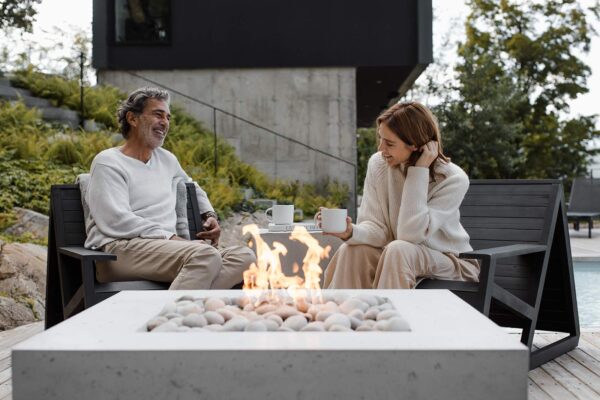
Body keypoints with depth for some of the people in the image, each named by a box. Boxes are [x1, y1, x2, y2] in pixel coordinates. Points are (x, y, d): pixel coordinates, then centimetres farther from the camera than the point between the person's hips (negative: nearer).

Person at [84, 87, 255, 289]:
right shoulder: (108, 163, 3)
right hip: (121, 250, -7)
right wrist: (170, 238, -15)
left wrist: (210, 215, 23)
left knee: (244, 256, -20)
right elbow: (116, 221, -11)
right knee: (206, 255, -34)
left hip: (167, 248, 7)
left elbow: (193, 189, 45)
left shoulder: (167, 159, 25)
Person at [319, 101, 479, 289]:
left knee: (398, 250, -33)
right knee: (351, 251, -24)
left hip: (450, 262, -3)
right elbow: (378, 229, -11)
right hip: (396, 258, 4)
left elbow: (410, 234, -29)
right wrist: (352, 232, -33)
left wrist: (419, 171, -29)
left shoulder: (453, 179, -21)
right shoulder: (378, 164, -8)